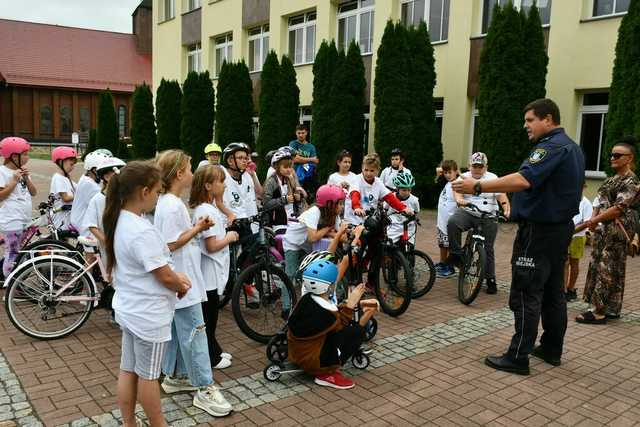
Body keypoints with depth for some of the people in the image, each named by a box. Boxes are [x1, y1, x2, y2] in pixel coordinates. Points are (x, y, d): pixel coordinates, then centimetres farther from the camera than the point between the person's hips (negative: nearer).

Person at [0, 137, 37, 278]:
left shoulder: (22, 171, 15)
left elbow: (33, 192, 10)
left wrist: (26, 179, -5)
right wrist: (14, 181, -16)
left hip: (24, 219, 7)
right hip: (12, 220, -7)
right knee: (13, 253, -6)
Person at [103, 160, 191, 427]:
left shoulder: (119, 221, 2)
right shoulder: (143, 231, -28)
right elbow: (165, 277, -22)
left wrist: (175, 276, 0)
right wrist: (181, 286, -2)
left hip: (129, 308, 9)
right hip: (149, 314, -9)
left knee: (128, 370, 18)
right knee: (148, 375, 9)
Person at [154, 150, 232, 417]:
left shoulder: (171, 202, 10)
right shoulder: (171, 206, -21)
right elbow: (172, 244, -22)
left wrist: (196, 228, 3)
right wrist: (197, 229, -14)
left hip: (180, 279, 10)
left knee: (177, 330, 19)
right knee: (194, 331, -5)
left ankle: (175, 376, 32)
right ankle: (205, 389, 3)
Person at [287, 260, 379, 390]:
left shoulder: (308, 299, -3)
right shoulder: (320, 312, -29)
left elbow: (336, 312, 8)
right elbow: (340, 325, -12)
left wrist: (358, 303, 0)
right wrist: (350, 304, -16)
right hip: (310, 358, -9)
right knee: (357, 332, -16)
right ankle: (326, 374, -7)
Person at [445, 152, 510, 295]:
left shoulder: (493, 179, 6)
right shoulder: (464, 177, 7)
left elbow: (502, 196, -4)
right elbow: (458, 192, -10)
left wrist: (506, 210, -23)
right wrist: (460, 200, -34)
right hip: (467, 213, 0)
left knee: (487, 249, 1)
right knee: (452, 222, -32)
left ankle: (490, 279, 13)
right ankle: (456, 253, -18)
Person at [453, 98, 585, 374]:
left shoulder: (551, 147, -18)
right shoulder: (571, 147, 16)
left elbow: (523, 180, -34)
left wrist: (478, 187, -35)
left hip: (538, 230, -10)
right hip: (560, 227, 10)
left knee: (526, 295, -6)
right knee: (553, 291, 15)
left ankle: (518, 357, -2)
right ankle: (551, 349, 25)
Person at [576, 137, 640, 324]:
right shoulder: (612, 179, 16)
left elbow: (619, 208, -18)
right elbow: (601, 201, 16)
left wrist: (594, 220, -17)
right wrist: (594, 219, -2)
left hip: (617, 230, -9)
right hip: (603, 229, 9)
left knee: (607, 269, -7)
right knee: (597, 265, 10)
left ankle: (598, 312, -3)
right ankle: (612, 310, 20)